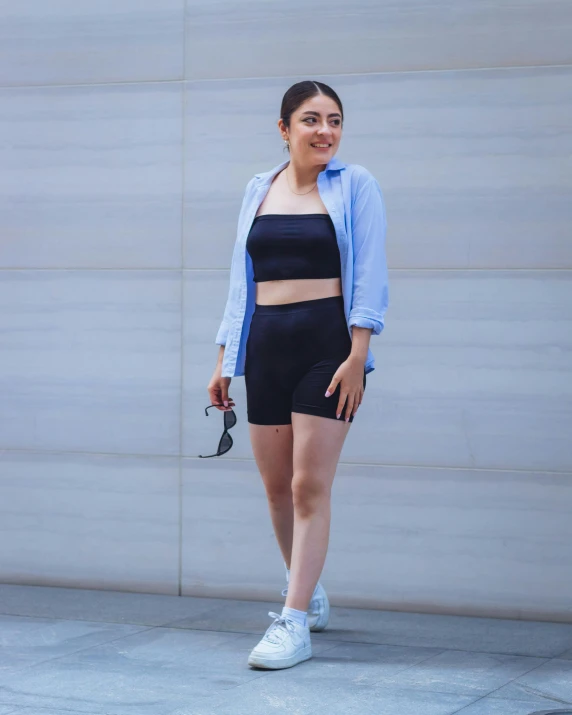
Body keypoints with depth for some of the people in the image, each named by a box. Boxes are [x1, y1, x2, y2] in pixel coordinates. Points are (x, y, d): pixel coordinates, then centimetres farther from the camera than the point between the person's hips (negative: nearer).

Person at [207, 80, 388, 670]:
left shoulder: (354, 186, 0)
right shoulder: (258, 190, 13)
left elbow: (370, 277, -5)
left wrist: (357, 357, -14)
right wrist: (224, 361, 13)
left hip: (328, 344, -5)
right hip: (265, 345, 5)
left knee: (309, 486, -8)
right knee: (276, 486, 10)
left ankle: (294, 622, -5)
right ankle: (308, 592, 31)